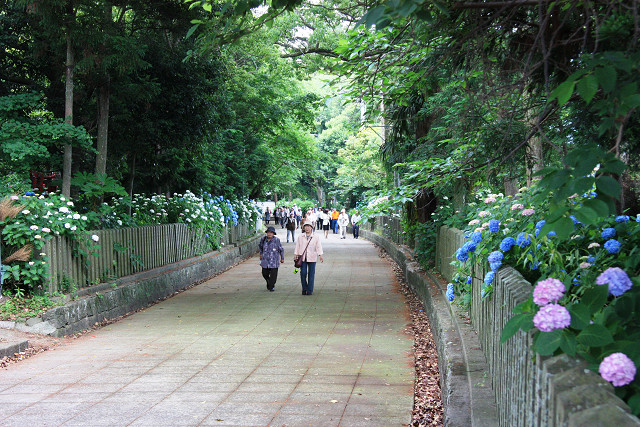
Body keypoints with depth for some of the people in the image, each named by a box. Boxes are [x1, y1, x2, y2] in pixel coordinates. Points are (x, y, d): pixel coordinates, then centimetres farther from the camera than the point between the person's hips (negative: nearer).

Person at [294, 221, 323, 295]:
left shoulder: (316, 237, 4)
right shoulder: (300, 237, 9)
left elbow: (318, 246, 3)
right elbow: (297, 246, 13)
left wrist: (320, 255, -5)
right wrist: (295, 254, 8)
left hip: (312, 258, -1)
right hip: (302, 257, 1)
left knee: (311, 274, -1)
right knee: (303, 273, -4)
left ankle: (310, 290, 5)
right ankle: (304, 289, 12)